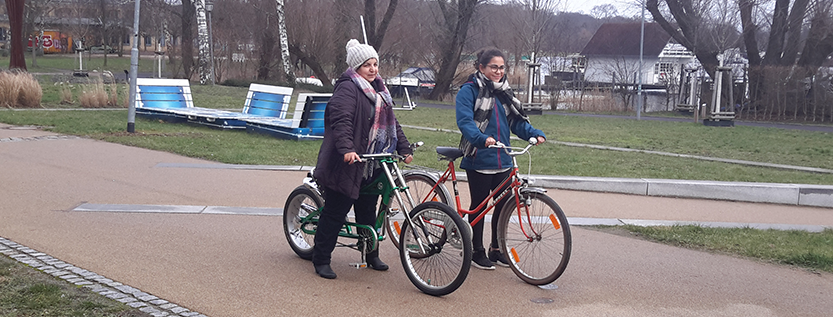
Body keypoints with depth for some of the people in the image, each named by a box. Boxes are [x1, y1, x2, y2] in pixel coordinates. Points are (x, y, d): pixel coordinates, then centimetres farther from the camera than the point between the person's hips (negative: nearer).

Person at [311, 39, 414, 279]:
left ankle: (371, 255, 30)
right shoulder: (347, 88, -11)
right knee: (336, 212, -1)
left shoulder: (379, 90, 18)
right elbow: (341, 121, -24)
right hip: (349, 162, -8)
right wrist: (347, 149, -38)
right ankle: (321, 260, 8)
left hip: (373, 165, 8)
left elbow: (392, 123, 22)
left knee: (368, 210, 17)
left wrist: (404, 148, 13)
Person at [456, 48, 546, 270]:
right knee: (479, 205, 4)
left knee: (503, 204, 10)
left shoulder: (504, 93, 13)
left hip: (502, 161, 6)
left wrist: (536, 134, -6)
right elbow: (464, 121, -19)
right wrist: (483, 138, -36)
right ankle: (477, 251, 17)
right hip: (478, 160, -6)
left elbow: (517, 122, 12)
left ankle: (496, 249, 25)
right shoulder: (469, 91, -6)